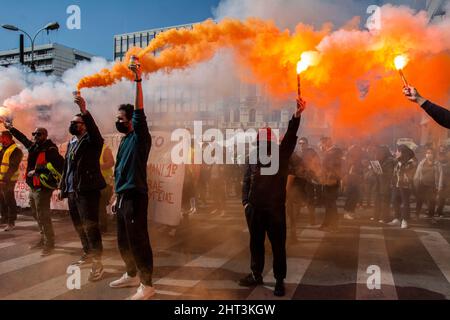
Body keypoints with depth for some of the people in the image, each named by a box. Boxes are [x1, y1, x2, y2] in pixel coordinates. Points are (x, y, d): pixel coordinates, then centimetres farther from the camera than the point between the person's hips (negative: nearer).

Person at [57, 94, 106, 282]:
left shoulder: (91, 140, -5)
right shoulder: (71, 142, 17)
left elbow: (94, 129, -29)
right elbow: (66, 166, 22)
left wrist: (84, 111, -42)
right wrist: (62, 187, 21)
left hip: (87, 190, -8)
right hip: (72, 191, 8)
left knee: (90, 226, -9)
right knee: (79, 226, 17)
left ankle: (97, 263, -2)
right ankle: (87, 254, 33)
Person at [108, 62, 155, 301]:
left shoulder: (140, 138, -7)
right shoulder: (124, 141, 17)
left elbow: (140, 112, -23)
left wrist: (138, 81, -27)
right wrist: (117, 198, 20)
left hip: (136, 197, -9)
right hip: (123, 197, 9)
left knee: (138, 241, -4)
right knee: (123, 241, 18)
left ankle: (147, 285, 7)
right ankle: (132, 275, 35)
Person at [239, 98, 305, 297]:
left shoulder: (281, 155, 1)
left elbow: (290, 136, -13)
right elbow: (247, 181, 13)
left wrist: (297, 115, -26)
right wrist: (245, 202, 4)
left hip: (275, 208, -3)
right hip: (255, 208, 3)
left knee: (278, 245, 3)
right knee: (256, 243, 14)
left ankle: (280, 281, 16)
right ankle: (256, 275, 29)